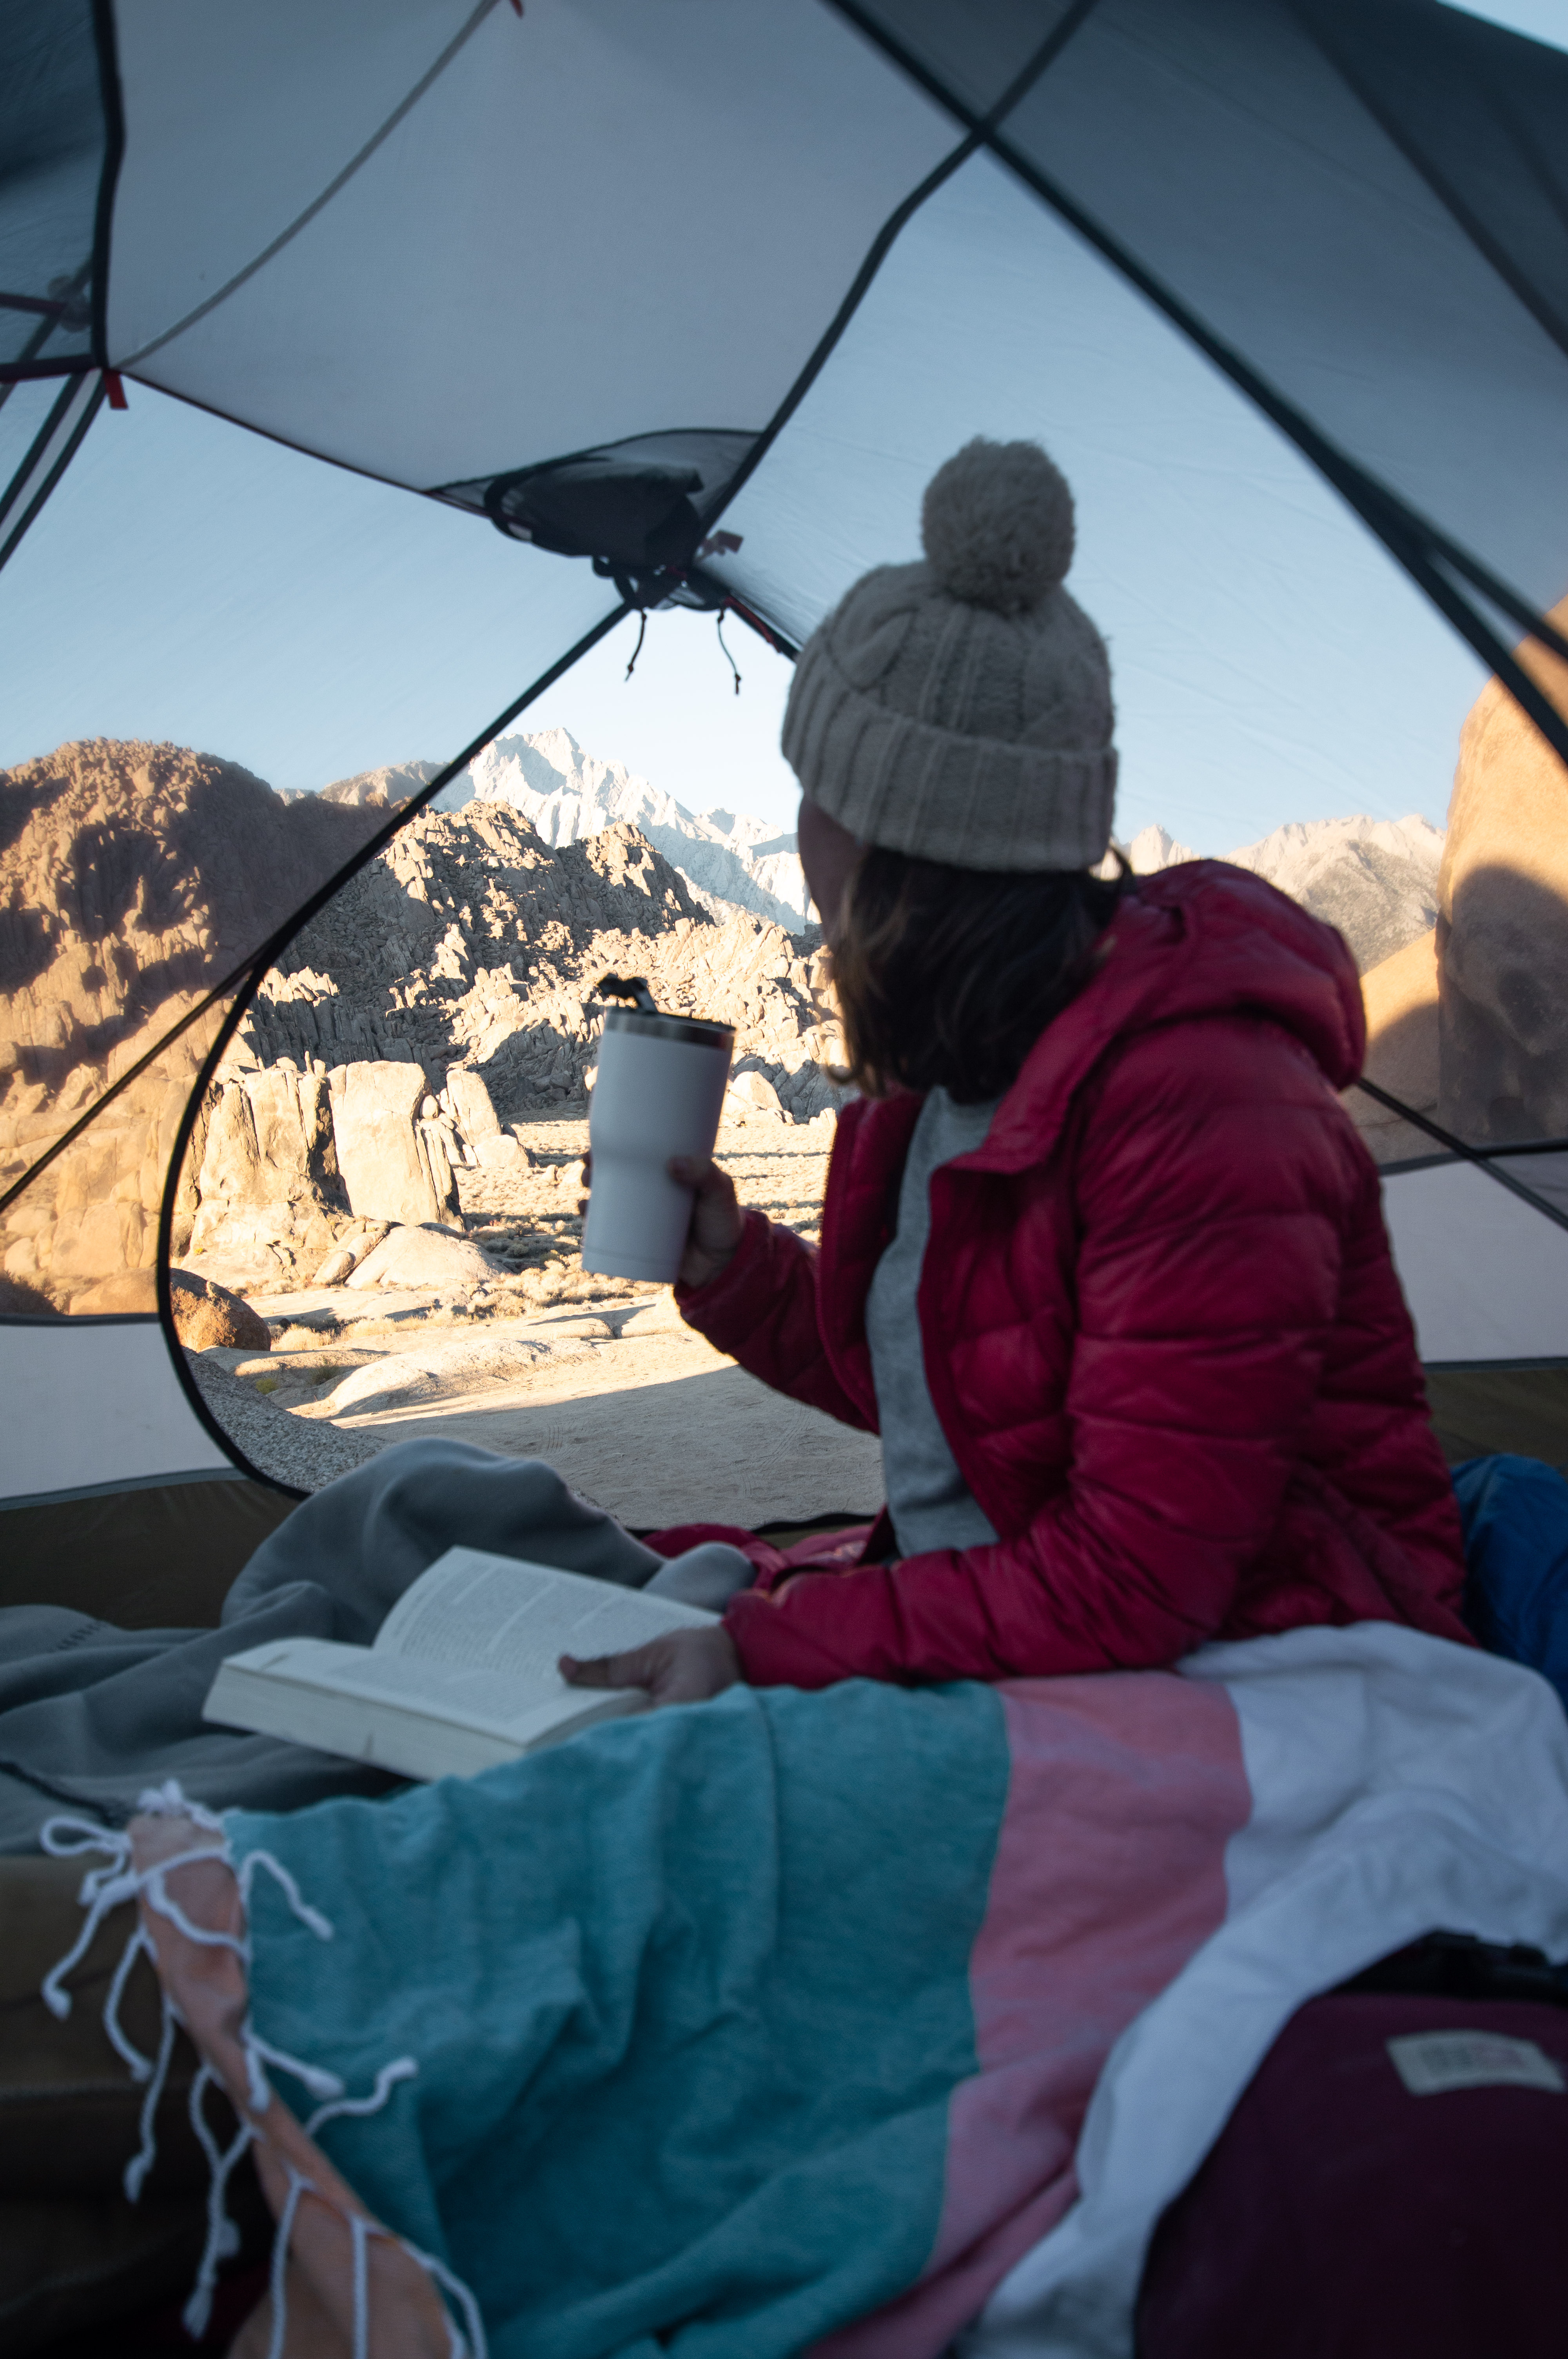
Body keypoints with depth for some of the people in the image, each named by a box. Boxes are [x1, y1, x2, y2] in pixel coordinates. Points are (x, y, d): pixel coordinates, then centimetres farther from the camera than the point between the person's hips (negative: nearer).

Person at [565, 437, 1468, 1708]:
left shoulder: (1196, 1113, -25)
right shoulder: (948, 1066, 3)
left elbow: (1128, 1588, -25)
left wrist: (765, 1647, -23)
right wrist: (729, 1267, 4)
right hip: (981, 1634, 9)